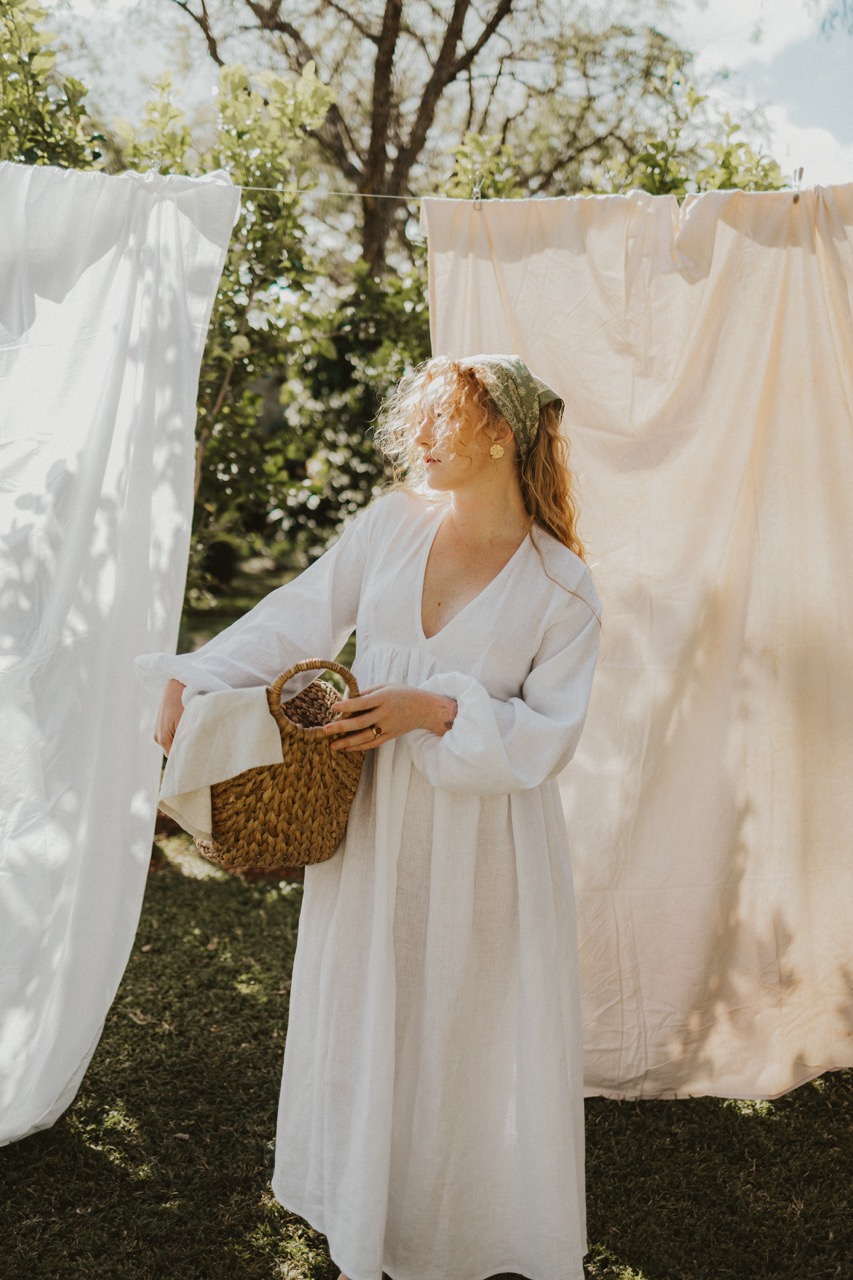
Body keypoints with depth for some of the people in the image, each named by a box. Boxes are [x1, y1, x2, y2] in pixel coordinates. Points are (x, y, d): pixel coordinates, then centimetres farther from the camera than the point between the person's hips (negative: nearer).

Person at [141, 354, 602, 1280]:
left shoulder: (560, 585, -8)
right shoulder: (394, 522, 1)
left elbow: (550, 732, -10)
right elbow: (299, 618, 2)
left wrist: (437, 709, -21)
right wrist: (193, 679, -8)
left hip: (480, 834, -3)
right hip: (373, 823, 3)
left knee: (472, 1027, 8)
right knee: (366, 1016, 15)